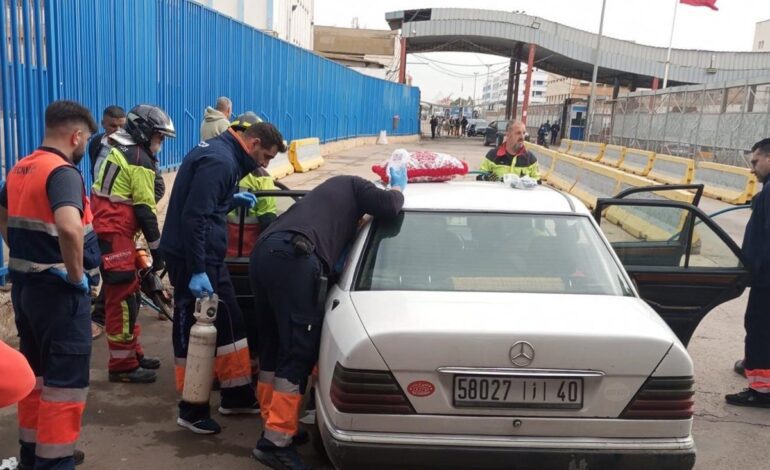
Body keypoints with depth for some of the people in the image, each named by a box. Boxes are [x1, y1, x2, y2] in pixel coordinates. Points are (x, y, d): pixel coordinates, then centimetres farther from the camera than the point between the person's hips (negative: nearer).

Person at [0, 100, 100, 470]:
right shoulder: (63, 172, -19)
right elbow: (69, 227, -36)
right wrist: (78, 275, -22)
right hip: (59, 290, -9)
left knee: (36, 369, 20)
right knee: (66, 377, 1)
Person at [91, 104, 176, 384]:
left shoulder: (120, 152, 18)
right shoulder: (140, 160, -12)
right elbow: (145, 209, -15)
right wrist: (157, 248, -10)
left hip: (106, 230, 10)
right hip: (115, 234, -10)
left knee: (128, 294, 16)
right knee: (123, 298, -5)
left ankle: (132, 354, 25)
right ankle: (122, 365, 2)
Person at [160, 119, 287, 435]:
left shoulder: (222, 153, 12)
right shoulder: (220, 161, -20)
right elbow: (193, 216, -26)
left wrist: (232, 201, 13)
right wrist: (197, 271, -27)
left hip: (209, 257, 10)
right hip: (192, 259, -10)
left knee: (230, 322, 14)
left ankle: (237, 395, 25)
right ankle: (192, 410, 13)